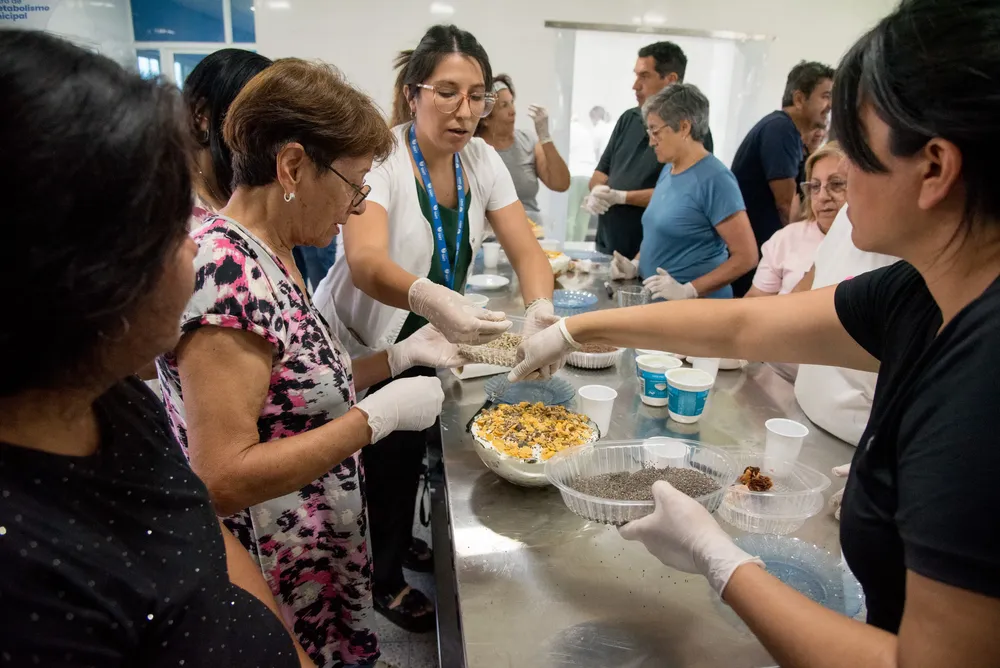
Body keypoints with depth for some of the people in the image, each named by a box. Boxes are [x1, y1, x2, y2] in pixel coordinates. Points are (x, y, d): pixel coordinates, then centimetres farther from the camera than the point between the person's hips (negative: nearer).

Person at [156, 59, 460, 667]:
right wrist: (378, 416, -25)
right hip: (277, 593, -8)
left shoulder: (271, 257, 1)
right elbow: (221, 480, -28)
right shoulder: (226, 271, -27)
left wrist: (401, 356, 2)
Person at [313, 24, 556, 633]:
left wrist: (540, 311, -33)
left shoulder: (481, 159, -6)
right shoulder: (381, 157, -24)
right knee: (379, 461, 10)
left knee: (411, 449, 23)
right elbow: (365, 260, -40)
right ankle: (384, 581, 37)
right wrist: (430, 298, -61)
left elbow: (527, 250, -12)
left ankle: (401, 542, 52)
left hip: (427, 339, 6)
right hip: (361, 342, -6)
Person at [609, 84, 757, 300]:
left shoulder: (714, 179, -16)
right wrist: (635, 265, 2)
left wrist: (687, 291, -23)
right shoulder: (668, 170, 8)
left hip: (697, 308, -7)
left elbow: (746, 256, -17)